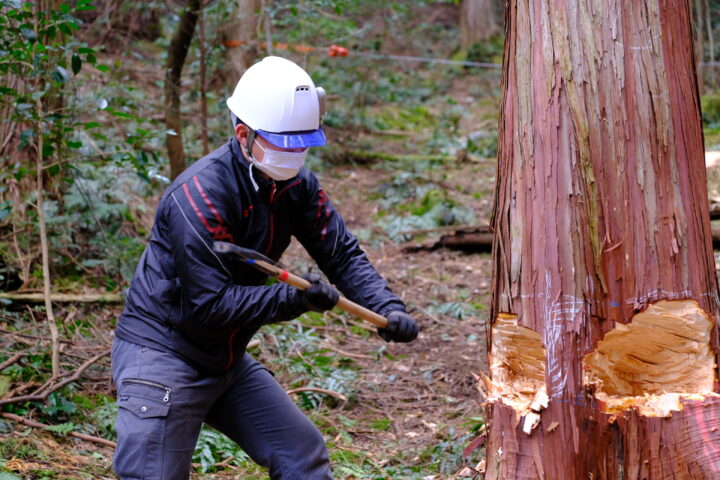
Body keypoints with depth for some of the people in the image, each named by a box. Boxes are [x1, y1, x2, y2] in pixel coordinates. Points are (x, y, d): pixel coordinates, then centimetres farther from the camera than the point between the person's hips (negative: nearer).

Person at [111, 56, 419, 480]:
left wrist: (387, 308, -17)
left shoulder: (295, 183, -2)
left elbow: (342, 253, -1)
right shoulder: (201, 194, -25)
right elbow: (209, 306, -27)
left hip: (227, 361, 8)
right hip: (162, 356, -8)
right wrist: (293, 298, -32)